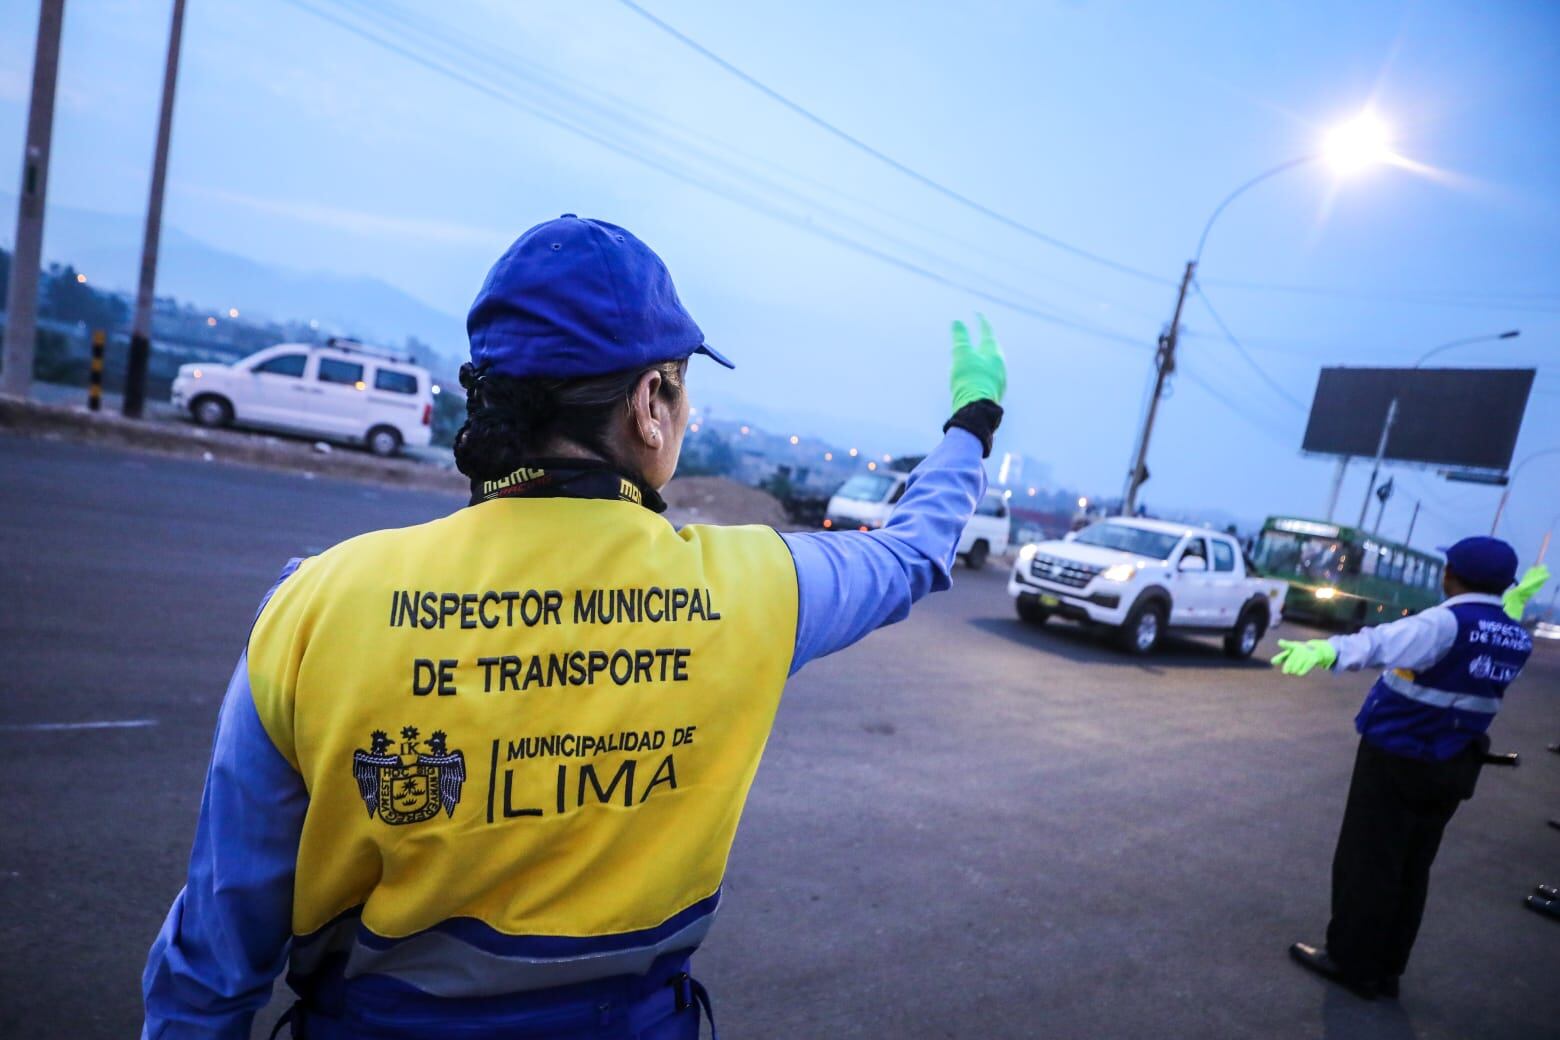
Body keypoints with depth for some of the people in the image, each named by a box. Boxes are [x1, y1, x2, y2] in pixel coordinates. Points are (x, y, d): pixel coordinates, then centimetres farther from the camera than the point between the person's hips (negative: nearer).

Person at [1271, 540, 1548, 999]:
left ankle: (1352, 962, 12)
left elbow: (1386, 641, -43)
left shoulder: (1447, 622, -21)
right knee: (1411, 870, 16)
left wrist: (1329, 649, -59)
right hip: (1451, 768, 8)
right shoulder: (1517, 638, 2)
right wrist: (1515, 606, 26)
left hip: (1395, 760, -7)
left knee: (1367, 863, 3)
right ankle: (1386, 970, 25)